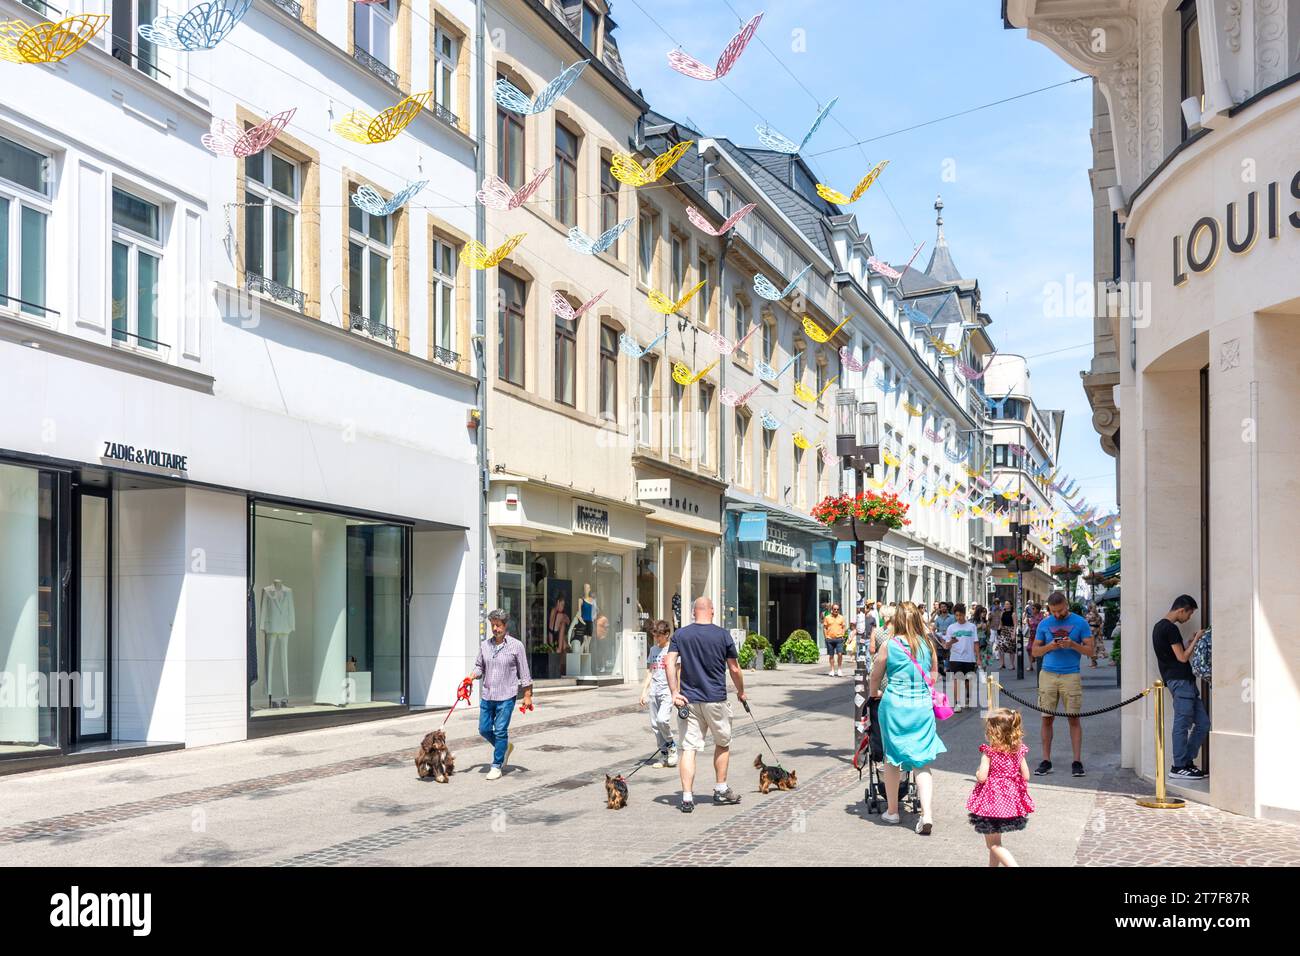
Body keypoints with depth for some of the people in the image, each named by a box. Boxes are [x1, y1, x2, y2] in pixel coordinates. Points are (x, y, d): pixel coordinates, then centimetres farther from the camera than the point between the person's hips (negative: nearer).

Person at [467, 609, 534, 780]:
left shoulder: (516, 646, -4)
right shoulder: (485, 645, 7)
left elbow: (524, 673, -1)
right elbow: (480, 667, 15)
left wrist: (527, 695, -3)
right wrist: (472, 677, -6)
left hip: (506, 697, -5)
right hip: (486, 695, 5)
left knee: (500, 731, -5)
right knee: (484, 729, 7)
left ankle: (497, 766, 6)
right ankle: (505, 747, 33)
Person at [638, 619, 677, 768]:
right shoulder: (653, 650, 13)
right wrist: (644, 691, 12)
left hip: (667, 690, -6)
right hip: (654, 691, 6)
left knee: (662, 719, -22)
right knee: (655, 724, 4)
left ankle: (671, 745, 3)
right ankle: (663, 755, 14)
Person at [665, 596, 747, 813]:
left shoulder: (680, 634, 3)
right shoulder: (723, 635, -2)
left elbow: (670, 663, -7)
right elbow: (734, 669, 3)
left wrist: (674, 692, -6)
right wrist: (741, 692, 18)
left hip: (688, 700, 1)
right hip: (716, 699, -1)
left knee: (688, 748, 1)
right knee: (723, 744, 18)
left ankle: (687, 798, -5)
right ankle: (721, 791, 24)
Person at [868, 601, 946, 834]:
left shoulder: (889, 645, -5)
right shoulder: (928, 645, 2)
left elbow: (876, 676, 6)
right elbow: (934, 677, 13)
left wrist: (872, 695, 26)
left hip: (894, 704, -2)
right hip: (923, 706, 2)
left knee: (892, 758, 14)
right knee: (922, 762, 4)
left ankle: (892, 811, 24)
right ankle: (927, 815, -8)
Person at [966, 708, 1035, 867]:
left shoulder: (989, 751, -17)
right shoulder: (1018, 750, -2)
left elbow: (982, 777, -21)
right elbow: (1026, 776, 0)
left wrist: (977, 773, 0)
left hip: (992, 799, -7)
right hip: (1012, 798, 7)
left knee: (993, 844, 3)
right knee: (995, 841, 24)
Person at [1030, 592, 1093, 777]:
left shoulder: (1080, 622, 3)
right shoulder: (1044, 624, 9)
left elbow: (1090, 651, 1)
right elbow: (1034, 651, 9)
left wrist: (1072, 645, -16)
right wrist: (1050, 646, -9)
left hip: (1071, 675, -2)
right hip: (1048, 675, 2)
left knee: (1074, 719, -2)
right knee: (1047, 718, 1)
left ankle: (1077, 762, 2)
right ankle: (1046, 761, 7)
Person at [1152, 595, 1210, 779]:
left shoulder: (1160, 626, 18)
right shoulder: (1170, 628, -13)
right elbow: (1182, 657, -13)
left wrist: (1192, 641, 17)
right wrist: (1195, 640, -3)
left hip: (1184, 681, 10)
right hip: (1180, 681, -10)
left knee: (1202, 722, 11)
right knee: (1182, 725, -5)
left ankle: (1186, 762, 15)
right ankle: (1179, 767, 0)